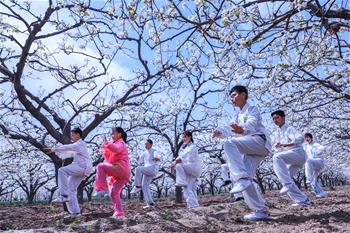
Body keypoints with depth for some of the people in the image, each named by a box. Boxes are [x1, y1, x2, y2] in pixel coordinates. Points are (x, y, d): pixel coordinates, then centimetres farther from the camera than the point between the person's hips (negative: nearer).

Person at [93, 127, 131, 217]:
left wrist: (108, 144, -46)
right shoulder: (117, 144, 32)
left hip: (121, 168, -9)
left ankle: (102, 189, -20)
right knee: (114, 193, 5)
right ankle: (119, 212, 2)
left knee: (101, 166, -17)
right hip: (123, 174, 10)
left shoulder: (121, 143, 1)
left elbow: (116, 149, -27)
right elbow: (109, 158, 29)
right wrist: (105, 150, 14)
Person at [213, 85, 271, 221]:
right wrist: (219, 132, -16)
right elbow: (229, 129, 9)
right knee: (245, 178, -8)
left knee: (230, 143, -30)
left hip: (259, 141, -8)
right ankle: (261, 211, -6)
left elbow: (252, 123, -17)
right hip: (250, 150, 8)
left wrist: (242, 129, -42)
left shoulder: (252, 109, 8)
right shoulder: (237, 117, 31)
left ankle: (242, 179, -40)